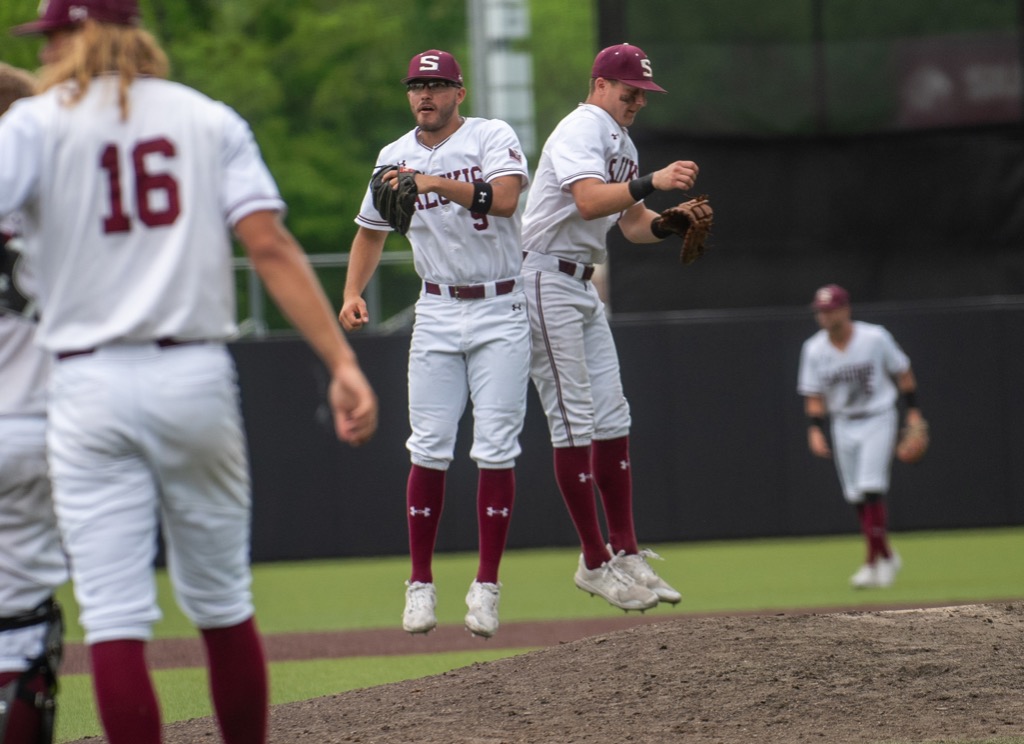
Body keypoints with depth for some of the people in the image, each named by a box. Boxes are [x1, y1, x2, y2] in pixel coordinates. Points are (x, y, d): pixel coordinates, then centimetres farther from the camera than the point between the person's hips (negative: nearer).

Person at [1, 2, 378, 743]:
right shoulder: (212, 121, 9)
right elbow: (271, 245, -3)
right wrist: (343, 362, -8)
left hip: (90, 386, -3)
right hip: (196, 377, 3)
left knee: (115, 618, -4)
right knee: (222, 602, 15)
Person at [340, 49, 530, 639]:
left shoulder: (493, 137, -6)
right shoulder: (395, 157, 7)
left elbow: (505, 198, -25)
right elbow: (372, 231, 18)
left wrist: (439, 184, -35)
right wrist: (353, 293, 3)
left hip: (502, 311, -3)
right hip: (438, 313, 3)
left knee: (496, 451, -5)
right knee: (429, 450, -3)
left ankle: (487, 588, 2)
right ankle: (421, 585, 5)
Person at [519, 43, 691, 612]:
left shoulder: (622, 144, 16)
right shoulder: (580, 131, -14)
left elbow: (633, 222, 15)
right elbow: (589, 201, -31)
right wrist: (651, 182, -39)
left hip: (581, 287, 10)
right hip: (544, 281, -10)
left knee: (611, 419, 8)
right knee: (574, 421, -8)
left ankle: (625, 555, 11)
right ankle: (596, 564, -5)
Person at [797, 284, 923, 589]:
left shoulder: (875, 338, -11)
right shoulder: (814, 349, -3)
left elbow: (902, 372, 1)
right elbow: (813, 394, 2)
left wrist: (913, 410, -3)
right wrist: (815, 429, -11)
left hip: (879, 418, -4)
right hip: (844, 424, 4)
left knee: (870, 489, -16)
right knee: (856, 495, 5)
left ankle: (874, 561, -13)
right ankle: (887, 556, 20)